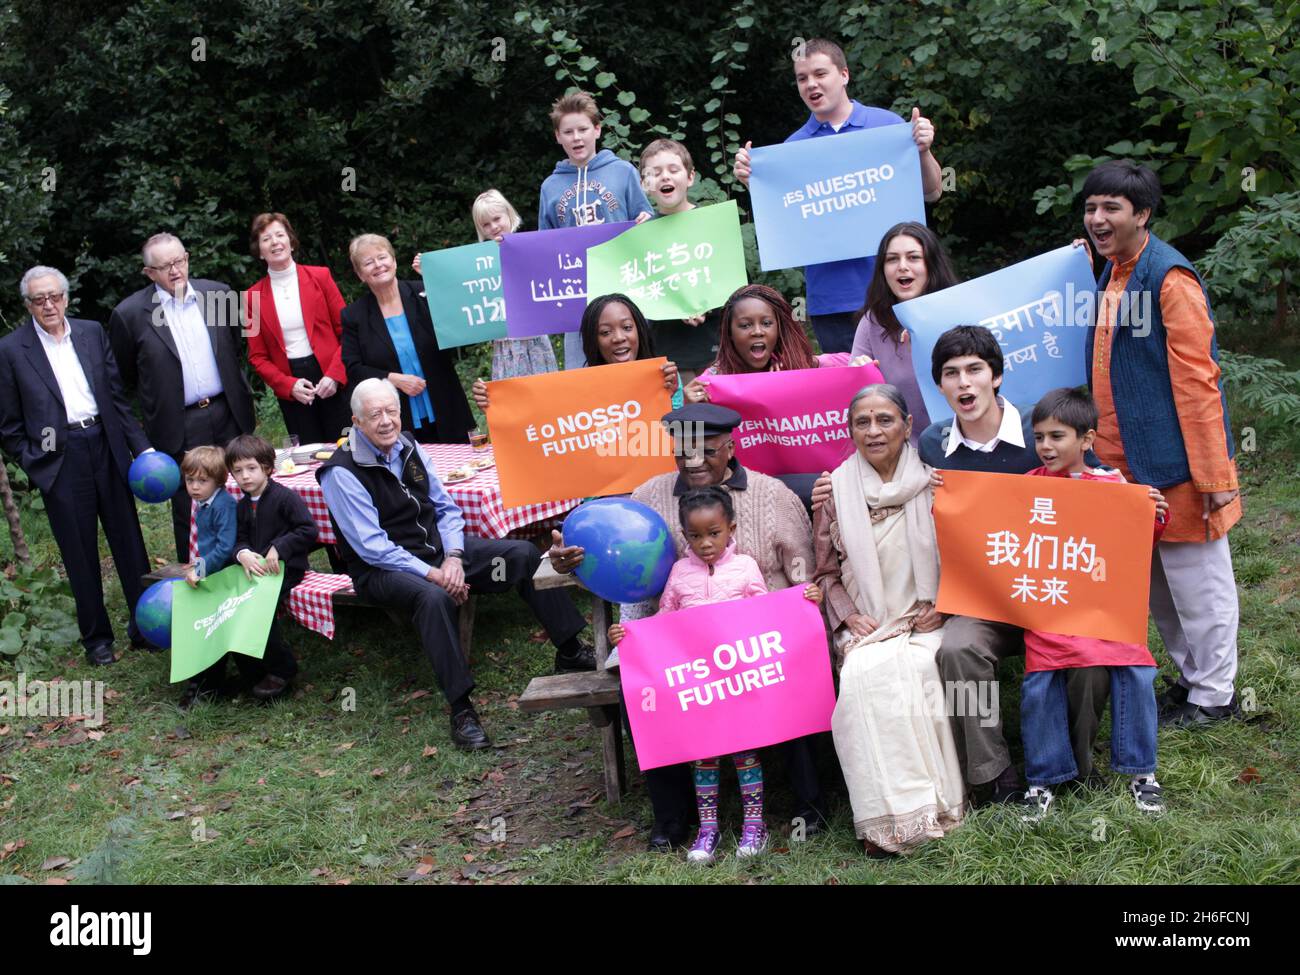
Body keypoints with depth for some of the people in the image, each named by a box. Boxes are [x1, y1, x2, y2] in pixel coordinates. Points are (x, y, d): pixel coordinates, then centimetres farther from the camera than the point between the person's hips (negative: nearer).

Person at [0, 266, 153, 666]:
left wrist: (140, 445, 3)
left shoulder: (92, 333, 7)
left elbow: (117, 395, 9)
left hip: (106, 448, 3)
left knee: (129, 542, 9)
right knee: (81, 555, 6)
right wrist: (33, 465, -4)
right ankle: (96, 637, 20)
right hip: (60, 461, -3)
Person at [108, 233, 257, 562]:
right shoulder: (130, 314, -8)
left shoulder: (219, 293, 2)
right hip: (180, 429, -3)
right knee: (189, 513, 5)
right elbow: (125, 378, 3)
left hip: (229, 415, 3)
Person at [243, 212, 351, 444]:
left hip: (332, 382, -1)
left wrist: (334, 375, -12)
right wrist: (288, 385, -9)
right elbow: (257, 357, 6)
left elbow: (346, 331, 1)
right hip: (290, 390, 1)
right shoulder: (253, 296, 4)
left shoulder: (320, 277, 2)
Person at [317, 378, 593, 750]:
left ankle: (570, 651, 4)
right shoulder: (342, 473, -16)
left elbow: (445, 507, 8)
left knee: (525, 554, -6)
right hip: (382, 568, -7)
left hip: (438, 547, 7)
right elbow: (372, 547, -19)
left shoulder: (408, 446, 4)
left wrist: (453, 557, -10)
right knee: (435, 598, -39)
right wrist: (430, 574, -23)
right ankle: (461, 709, -34)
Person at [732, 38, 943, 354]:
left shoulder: (889, 125, 4)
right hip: (829, 295, 1)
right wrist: (752, 182, -11)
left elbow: (931, 193, 5)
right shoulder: (793, 146, 8)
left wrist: (923, 151, -13)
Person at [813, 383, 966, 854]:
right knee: (866, 674, -31)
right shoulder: (837, 491, 7)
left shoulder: (932, 484, 5)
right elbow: (826, 572, 11)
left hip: (925, 623, 0)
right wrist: (849, 616, -5)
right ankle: (889, 815, -27)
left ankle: (930, 802, -20)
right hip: (866, 628, 1)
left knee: (914, 670, -32)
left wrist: (941, 608, -6)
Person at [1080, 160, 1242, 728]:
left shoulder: (1170, 278, -15)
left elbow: (1196, 379, -18)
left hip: (1174, 461, -9)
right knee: (1154, 579, 17)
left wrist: (1212, 472, -19)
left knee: (1195, 578, 4)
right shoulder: (1109, 275, 12)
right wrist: (1106, 450, 19)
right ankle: (1191, 676, 32)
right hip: (1126, 462, 9)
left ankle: (1213, 695, 17)